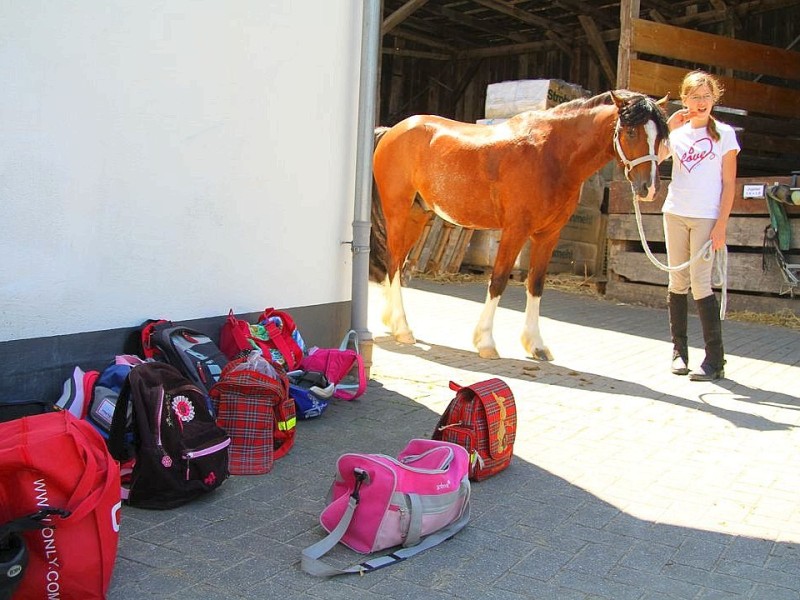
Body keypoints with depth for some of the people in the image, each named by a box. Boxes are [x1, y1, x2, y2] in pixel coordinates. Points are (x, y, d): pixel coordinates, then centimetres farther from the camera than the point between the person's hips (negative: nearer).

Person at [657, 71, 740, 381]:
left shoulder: (724, 133, 2)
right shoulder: (676, 131, 10)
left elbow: (728, 183, -2)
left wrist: (721, 225, -9)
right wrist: (668, 128, -9)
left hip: (707, 217, -4)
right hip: (675, 214, 4)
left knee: (700, 283, -10)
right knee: (678, 282, 7)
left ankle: (715, 359, -5)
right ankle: (679, 349, 17)